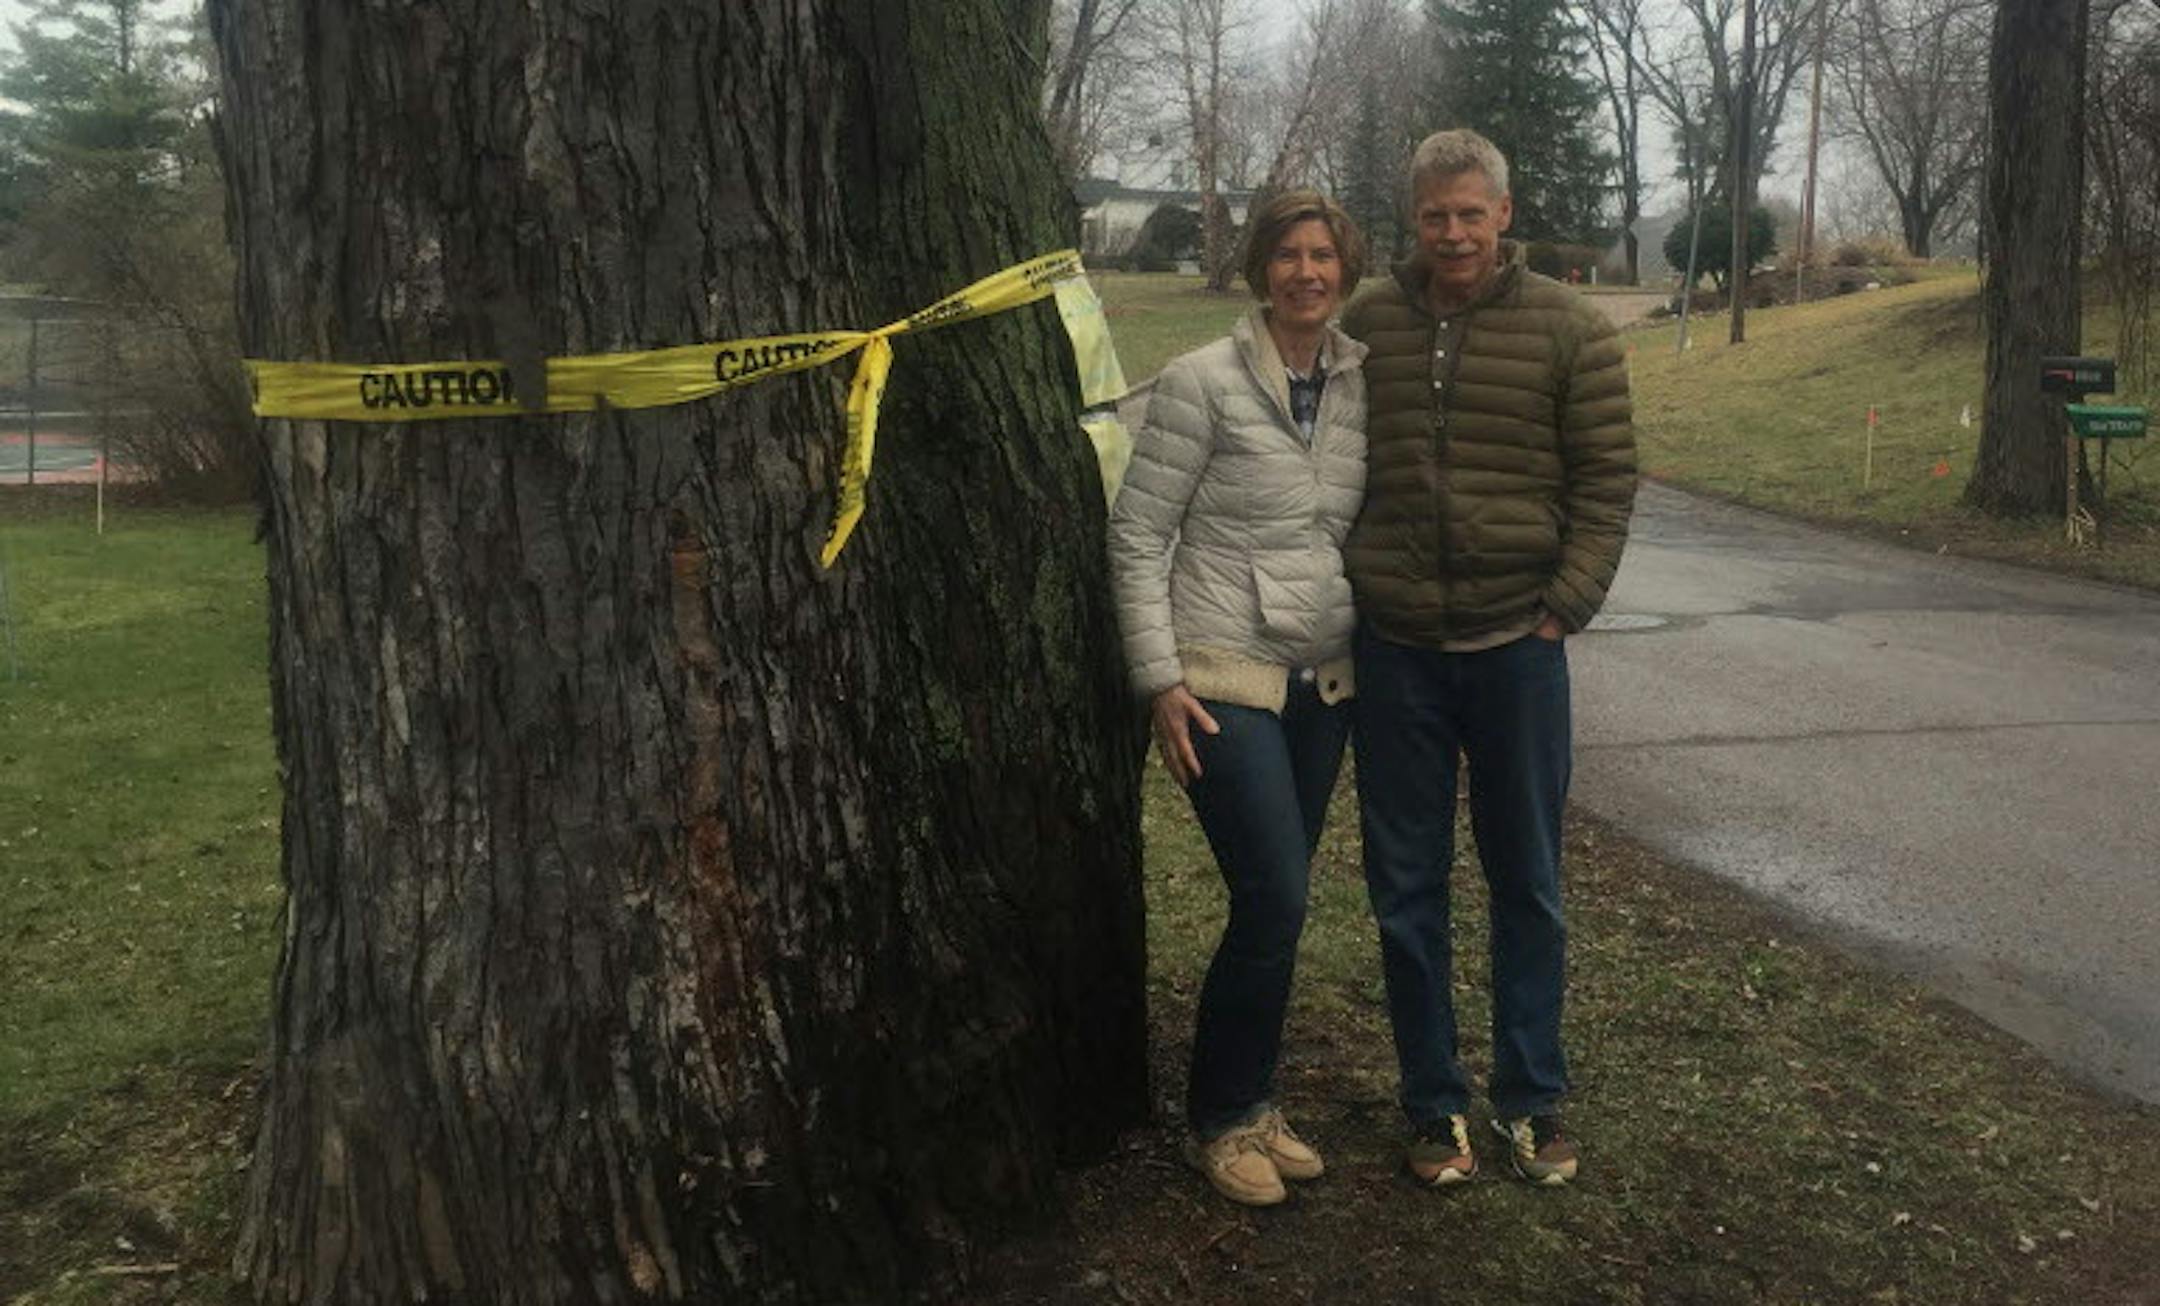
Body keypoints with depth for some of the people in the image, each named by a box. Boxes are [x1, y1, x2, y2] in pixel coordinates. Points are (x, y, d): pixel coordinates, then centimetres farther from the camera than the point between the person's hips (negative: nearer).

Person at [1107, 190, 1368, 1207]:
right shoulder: (1204, 382, -9)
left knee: (1273, 902, 10)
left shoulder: (1364, 381, 5)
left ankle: (1244, 1103, 27)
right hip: (1225, 680, -5)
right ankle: (1220, 1120, 11)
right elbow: (1138, 538, -7)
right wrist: (1162, 681, -11)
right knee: (1275, 901, -9)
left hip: (1325, 681, 5)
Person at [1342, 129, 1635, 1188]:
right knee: (1406, 890, 8)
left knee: (1527, 886, 11)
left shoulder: (1569, 330, -2)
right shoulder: (1366, 324, 3)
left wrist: (1566, 606, -8)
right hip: (1395, 649, 1)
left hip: (1517, 646, -1)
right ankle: (1434, 1104, 23)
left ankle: (1532, 1098, 26)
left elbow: (1608, 482, 0)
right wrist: (1349, 588, 4)